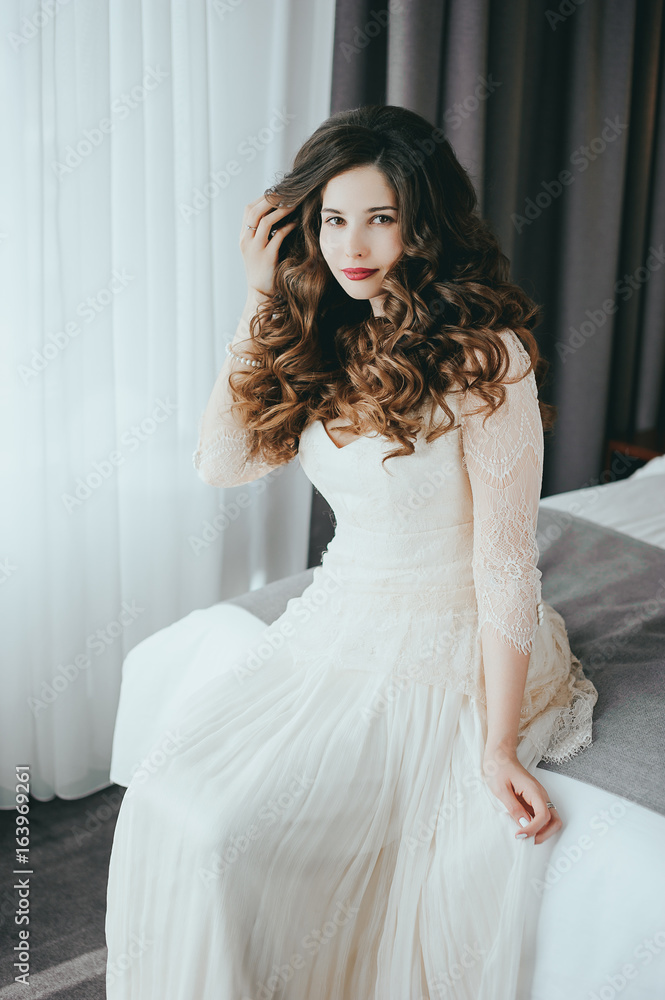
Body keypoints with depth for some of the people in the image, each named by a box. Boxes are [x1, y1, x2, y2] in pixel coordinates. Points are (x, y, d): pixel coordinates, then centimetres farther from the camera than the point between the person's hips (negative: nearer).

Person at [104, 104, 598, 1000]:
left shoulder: (483, 356, -16)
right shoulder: (326, 339, 5)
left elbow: (505, 562, -15)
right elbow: (222, 461, 0)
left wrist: (499, 746, -16)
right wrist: (262, 300, -3)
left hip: (442, 658, -6)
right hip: (337, 624, 6)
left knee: (222, 834, -19)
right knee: (166, 809, -12)